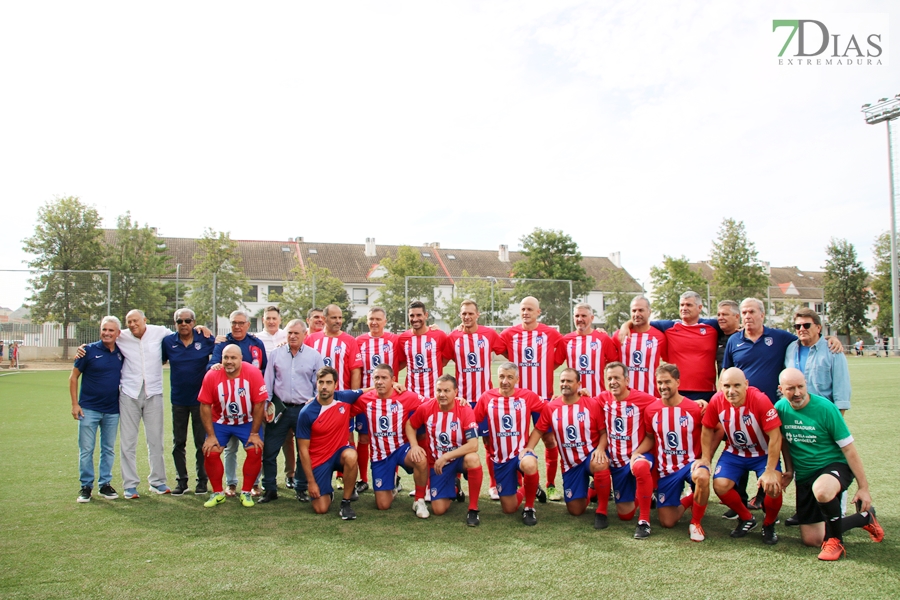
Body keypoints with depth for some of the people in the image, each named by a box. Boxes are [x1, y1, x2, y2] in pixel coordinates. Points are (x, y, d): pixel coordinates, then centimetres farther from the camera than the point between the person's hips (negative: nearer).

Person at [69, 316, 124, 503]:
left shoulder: (121, 353, 2)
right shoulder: (89, 350, -7)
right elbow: (73, 377, -2)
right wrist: (75, 404, -8)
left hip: (112, 410, 3)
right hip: (89, 409, -3)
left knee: (108, 449, 11)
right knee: (86, 449, 3)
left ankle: (105, 484, 22)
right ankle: (86, 486, 14)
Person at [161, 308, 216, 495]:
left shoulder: (205, 339, -5)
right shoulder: (168, 341, 0)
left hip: (200, 398, -2)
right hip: (178, 399, 2)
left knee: (201, 442, 5)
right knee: (178, 443, 9)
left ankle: (202, 480, 16)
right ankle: (181, 481, 20)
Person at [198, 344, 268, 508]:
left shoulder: (253, 373, -23)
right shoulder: (212, 376, -20)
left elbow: (259, 404, -17)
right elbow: (205, 405, -12)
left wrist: (254, 433, -13)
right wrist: (211, 435, -11)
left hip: (248, 422, -1)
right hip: (220, 422, 1)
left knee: (255, 451, -15)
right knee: (210, 452, -11)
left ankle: (246, 493, 5)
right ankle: (218, 493, 10)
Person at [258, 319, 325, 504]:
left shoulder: (314, 356, 2)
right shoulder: (276, 354, 6)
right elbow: (268, 382, 8)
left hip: (305, 409, -1)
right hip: (280, 408, 1)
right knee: (269, 451, 0)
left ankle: (302, 488, 19)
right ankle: (270, 489, 13)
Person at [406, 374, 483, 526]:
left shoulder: (465, 410, -21)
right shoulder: (426, 408, -13)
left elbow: (473, 445, -27)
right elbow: (410, 425, 6)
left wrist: (446, 457, -29)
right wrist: (414, 446, -12)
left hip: (459, 459, -2)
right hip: (436, 464, 3)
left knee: (473, 459, -39)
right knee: (439, 510, -5)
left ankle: (473, 509, -20)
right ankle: (452, 487, 31)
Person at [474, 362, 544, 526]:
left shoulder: (528, 396, -8)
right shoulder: (487, 397, -5)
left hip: (521, 451, -2)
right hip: (500, 458, 2)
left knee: (529, 466, -39)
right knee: (509, 509, 6)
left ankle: (529, 507, -10)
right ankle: (523, 491, 43)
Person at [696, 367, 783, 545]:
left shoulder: (760, 400, -28)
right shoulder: (717, 401, -18)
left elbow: (775, 437, -24)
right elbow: (707, 430, -1)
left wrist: (770, 471, -24)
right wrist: (706, 458, -2)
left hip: (763, 454, -3)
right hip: (734, 452, 3)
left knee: (773, 488, -26)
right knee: (720, 486, -18)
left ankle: (769, 525, 8)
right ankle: (746, 519, 13)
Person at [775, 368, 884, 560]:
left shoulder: (825, 407, -18)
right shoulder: (780, 408, -7)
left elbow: (848, 448, -14)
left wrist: (863, 487, -12)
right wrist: (789, 469, 12)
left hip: (835, 466, -5)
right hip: (804, 476, 5)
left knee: (821, 491, -42)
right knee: (811, 539, 3)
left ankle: (836, 540, -12)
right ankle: (865, 517, 25)